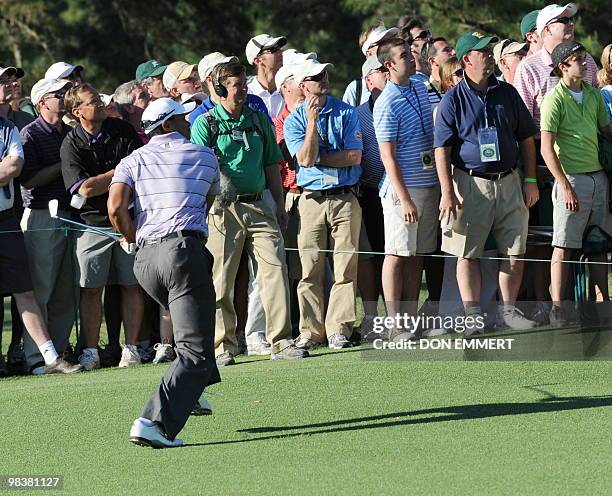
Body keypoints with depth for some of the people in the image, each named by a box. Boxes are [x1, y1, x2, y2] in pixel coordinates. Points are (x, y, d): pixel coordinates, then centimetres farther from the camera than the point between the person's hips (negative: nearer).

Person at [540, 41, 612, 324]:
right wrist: (565, 186, -18)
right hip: (572, 177, -7)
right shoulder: (554, 99, -9)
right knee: (564, 245, -5)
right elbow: (547, 148, -13)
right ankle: (557, 308, -3)